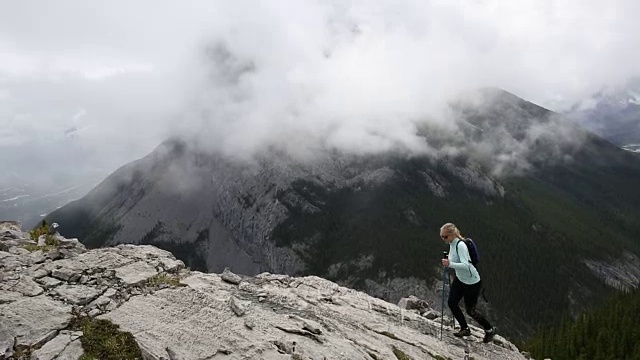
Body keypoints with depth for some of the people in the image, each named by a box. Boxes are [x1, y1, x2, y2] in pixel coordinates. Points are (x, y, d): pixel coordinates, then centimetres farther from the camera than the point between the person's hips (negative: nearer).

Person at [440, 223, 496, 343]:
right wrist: (448, 261, 5)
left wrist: (450, 264, -49)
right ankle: (465, 328, 21)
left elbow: (466, 265, -39)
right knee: (451, 302, 2)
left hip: (472, 281, -8)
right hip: (459, 279, 8)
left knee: (470, 309, 5)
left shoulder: (460, 245, -28)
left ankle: (490, 330, 29)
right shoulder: (452, 244, -1)